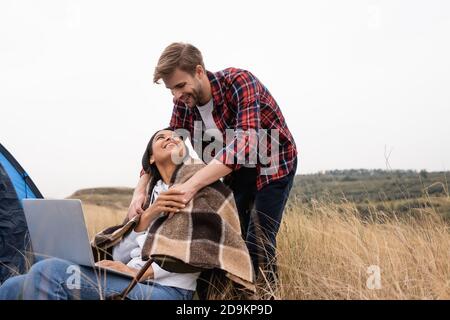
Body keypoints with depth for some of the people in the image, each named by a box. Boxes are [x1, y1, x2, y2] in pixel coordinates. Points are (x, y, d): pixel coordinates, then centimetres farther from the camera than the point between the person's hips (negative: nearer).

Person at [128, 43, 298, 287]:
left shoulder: (239, 82, -30)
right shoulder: (184, 104, -10)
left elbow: (245, 142, -42)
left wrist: (192, 185, -50)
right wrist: (140, 190, -17)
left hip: (273, 165, -6)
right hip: (235, 170, 6)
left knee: (258, 242, -14)